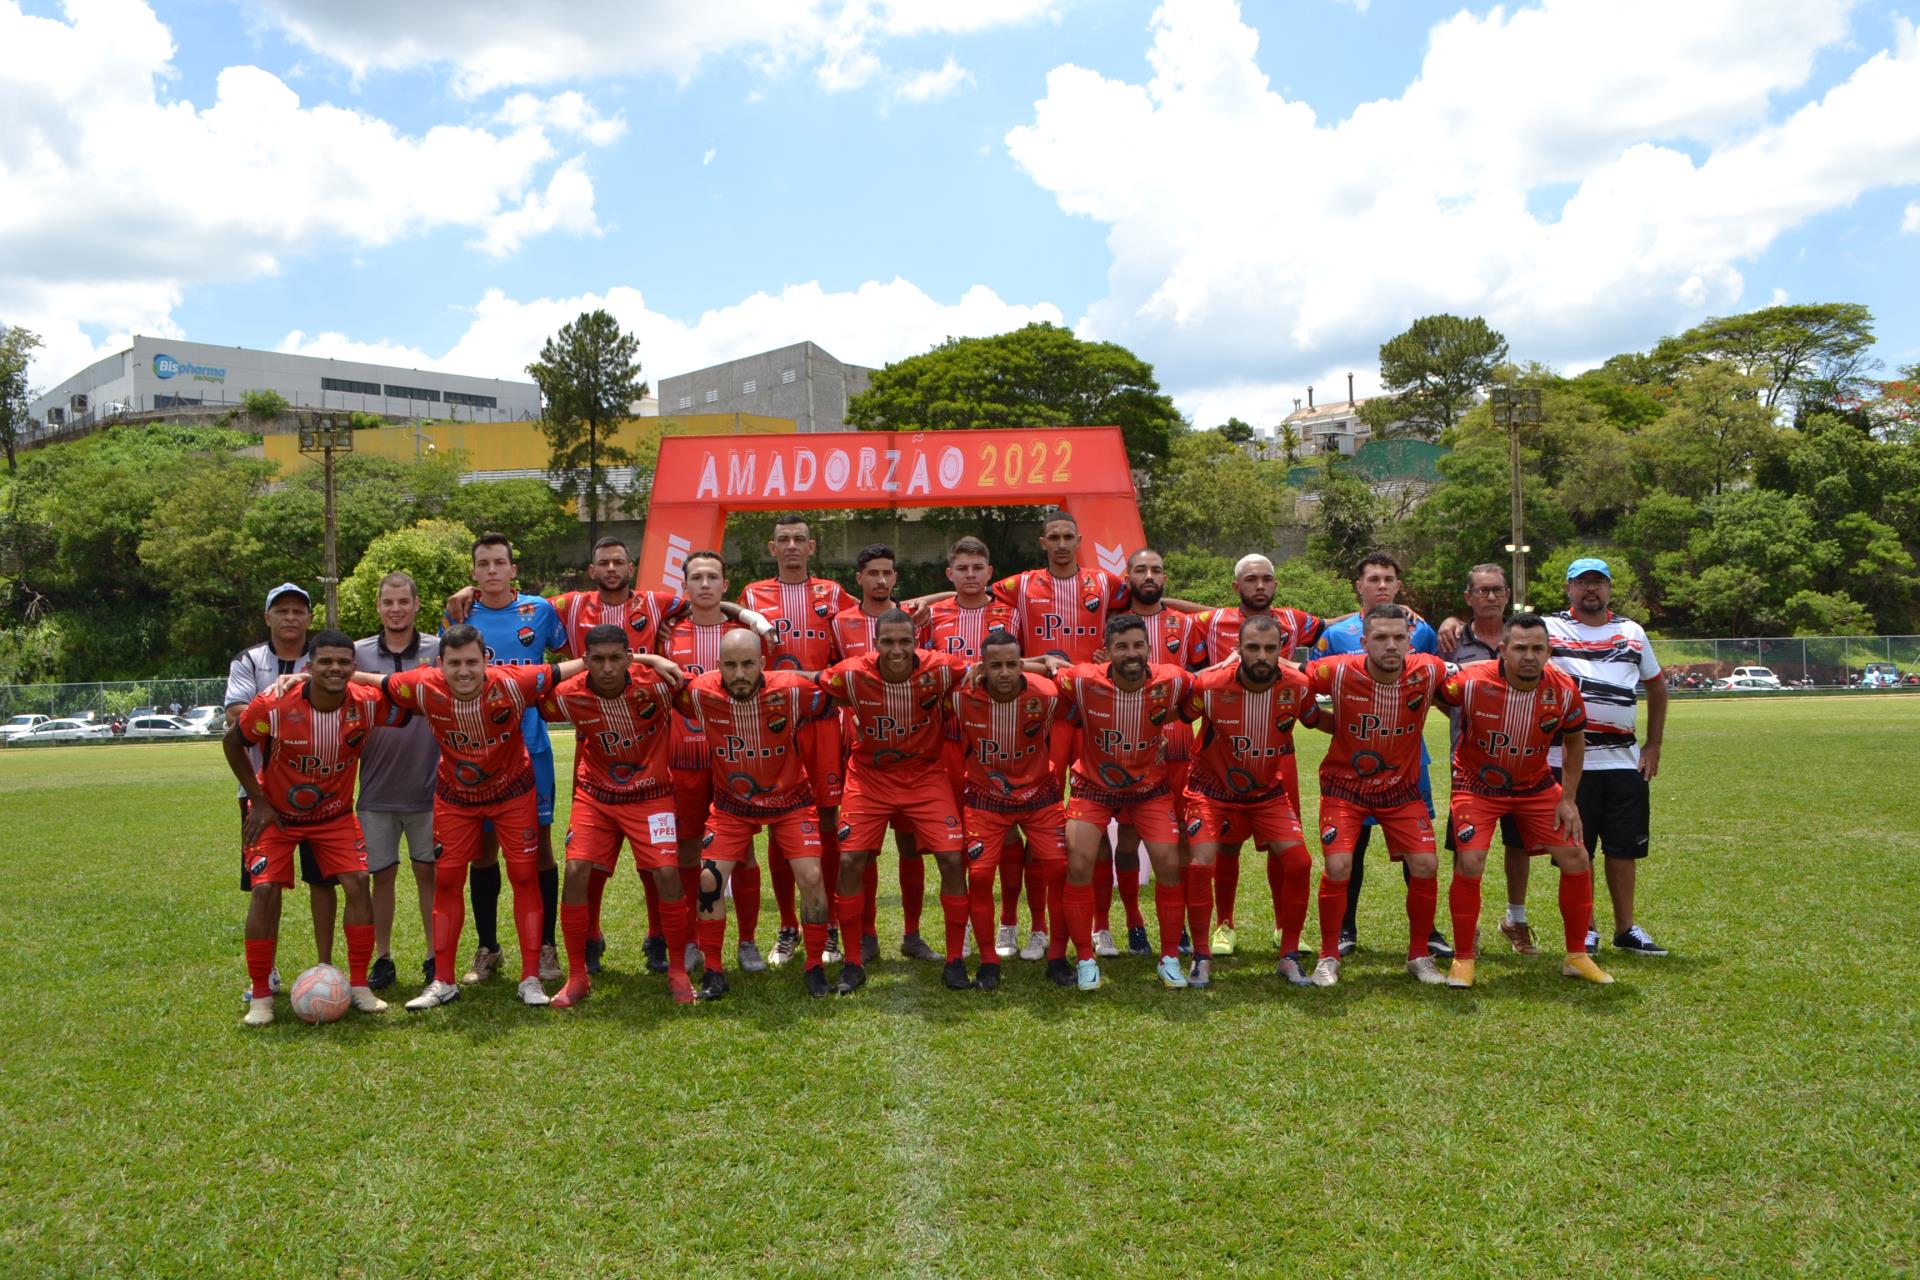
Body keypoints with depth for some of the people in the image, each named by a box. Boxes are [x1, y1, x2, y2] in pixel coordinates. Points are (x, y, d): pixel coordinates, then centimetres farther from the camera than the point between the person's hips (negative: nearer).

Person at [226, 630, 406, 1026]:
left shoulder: (366, 704, -22)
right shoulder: (273, 705, -26)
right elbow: (232, 742, -8)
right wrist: (257, 801, -9)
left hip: (334, 814, 2)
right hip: (275, 814, -2)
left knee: (357, 882, -11)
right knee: (265, 890, -12)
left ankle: (358, 985, 3)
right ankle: (261, 995, 3)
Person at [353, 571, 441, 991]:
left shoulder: (438, 650, -1)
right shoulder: (358, 653, 3)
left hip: (428, 787, -1)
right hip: (376, 788, 1)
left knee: (429, 872, 7)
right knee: (381, 875, 9)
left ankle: (435, 958, 17)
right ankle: (382, 959, 20)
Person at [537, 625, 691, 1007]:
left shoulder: (655, 684, -22)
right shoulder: (569, 696, -16)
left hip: (650, 795, -2)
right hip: (595, 795, 2)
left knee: (667, 875, -13)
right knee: (576, 872, -11)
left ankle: (678, 970, 8)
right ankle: (577, 975, 6)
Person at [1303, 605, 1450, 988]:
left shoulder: (1429, 672, -16)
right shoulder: (1338, 671, -22)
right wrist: (1334, 724, -11)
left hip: (1402, 788, 2)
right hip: (1345, 785, -2)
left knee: (1426, 865, -6)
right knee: (1337, 867, -15)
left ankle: (1420, 956, 16)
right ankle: (1328, 957, 5)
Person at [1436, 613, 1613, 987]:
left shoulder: (1564, 691, -17)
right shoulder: (1472, 682, -28)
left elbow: (1574, 739, 2)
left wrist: (1568, 798, 1)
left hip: (1536, 786, 4)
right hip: (1477, 785, -3)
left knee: (1577, 861, 0)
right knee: (1469, 864, -18)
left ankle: (1577, 956, 19)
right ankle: (1463, 959, 1)